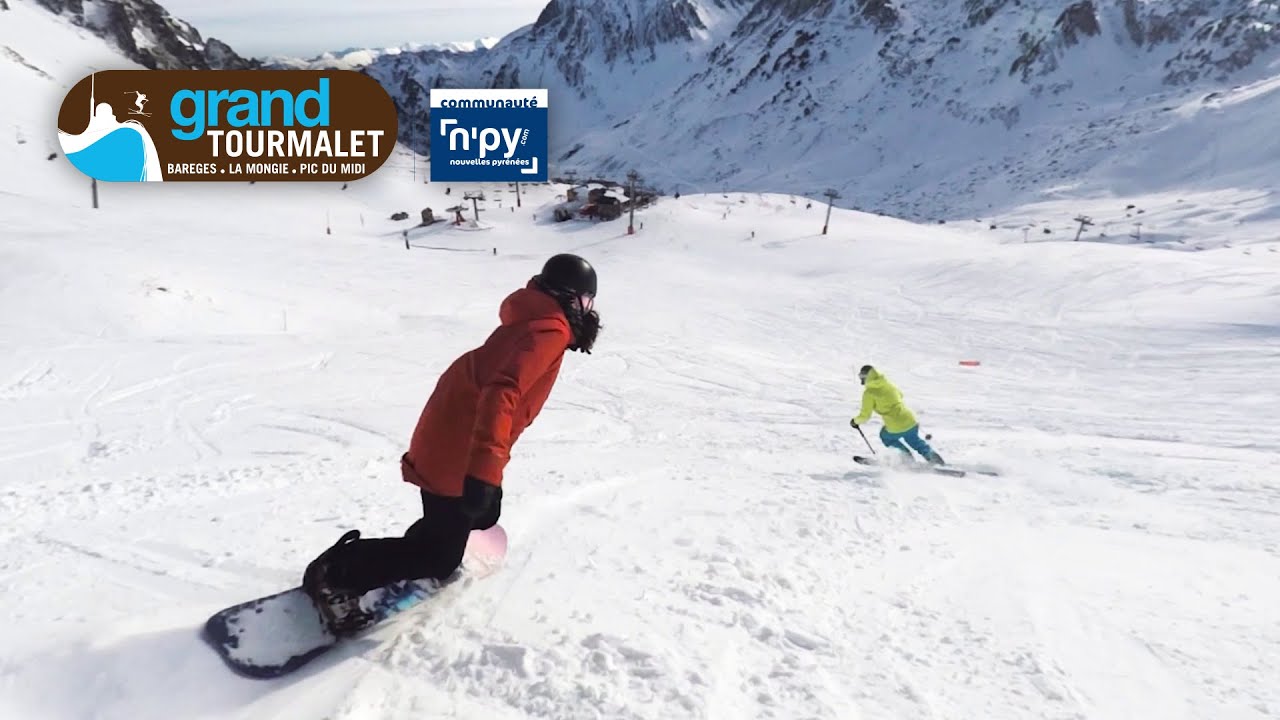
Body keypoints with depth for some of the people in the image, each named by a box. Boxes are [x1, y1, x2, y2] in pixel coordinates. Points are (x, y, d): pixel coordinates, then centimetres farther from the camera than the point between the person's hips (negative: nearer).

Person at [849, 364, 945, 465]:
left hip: (896, 429, -5)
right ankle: (931, 454, 11)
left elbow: (865, 416, -6)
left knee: (885, 436, 28)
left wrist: (855, 421, 13)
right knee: (914, 441, 32)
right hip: (911, 420, 5)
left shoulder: (869, 393, -7)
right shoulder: (888, 384, 10)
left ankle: (906, 456, 17)